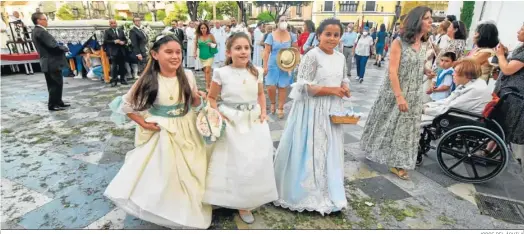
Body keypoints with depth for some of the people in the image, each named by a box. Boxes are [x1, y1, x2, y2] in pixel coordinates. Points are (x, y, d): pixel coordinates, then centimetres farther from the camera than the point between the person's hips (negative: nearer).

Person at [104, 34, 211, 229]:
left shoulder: (188, 75, -7)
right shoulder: (148, 80, -14)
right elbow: (125, 105, -4)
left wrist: (198, 99, -16)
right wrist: (144, 123, -10)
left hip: (187, 132, 3)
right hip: (161, 134, -2)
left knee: (189, 174, 16)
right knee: (162, 174, 10)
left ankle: (189, 212, 43)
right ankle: (167, 214, 36)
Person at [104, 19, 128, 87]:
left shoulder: (121, 30, 17)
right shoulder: (107, 31, 3)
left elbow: (125, 39, 15)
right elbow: (105, 41, -5)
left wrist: (123, 42, -7)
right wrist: (114, 41, -16)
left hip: (122, 51, 4)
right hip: (113, 51, -4)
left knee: (122, 66, 7)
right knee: (114, 66, -5)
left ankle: (122, 79, 15)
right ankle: (114, 80, -1)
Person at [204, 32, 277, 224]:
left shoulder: (256, 72, 2)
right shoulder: (222, 73, -8)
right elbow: (211, 98, 2)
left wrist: (263, 113, 4)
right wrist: (217, 114, -12)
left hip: (253, 122, 4)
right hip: (231, 123, -3)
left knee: (256, 162, 8)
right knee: (233, 163, 5)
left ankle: (245, 203, 32)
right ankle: (234, 200, 29)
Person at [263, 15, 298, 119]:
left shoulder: (291, 36, 2)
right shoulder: (271, 35, -4)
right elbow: (266, 52, -5)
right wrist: (265, 66, -11)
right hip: (273, 65, -1)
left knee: (283, 87, 5)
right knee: (270, 87, -8)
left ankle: (280, 108, 19)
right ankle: (273, 103, 23)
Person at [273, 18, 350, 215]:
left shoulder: (341, 57, 9)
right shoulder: (312, 56, -13)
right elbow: (304, 87, -18)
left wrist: (344, 88, -1)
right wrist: (331, 90, -20)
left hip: (333, 111, 8)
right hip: (313, 111, -7)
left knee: (331, 151, 17)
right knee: (310, 152, 2)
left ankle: (327, 191, 36)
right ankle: (307, 192, 22)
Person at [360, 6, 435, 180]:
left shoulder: (425, 45, 6)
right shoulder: (399, 43, -12)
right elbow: (392, 71, -18)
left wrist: (426, 71, -1)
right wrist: (399, 96, -24)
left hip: (414, 95, 6)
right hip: (394, 93, -5)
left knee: (406, 128, 9)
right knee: (386, 124, 8)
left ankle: (398, 164, 20)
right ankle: (375, 149, 32)